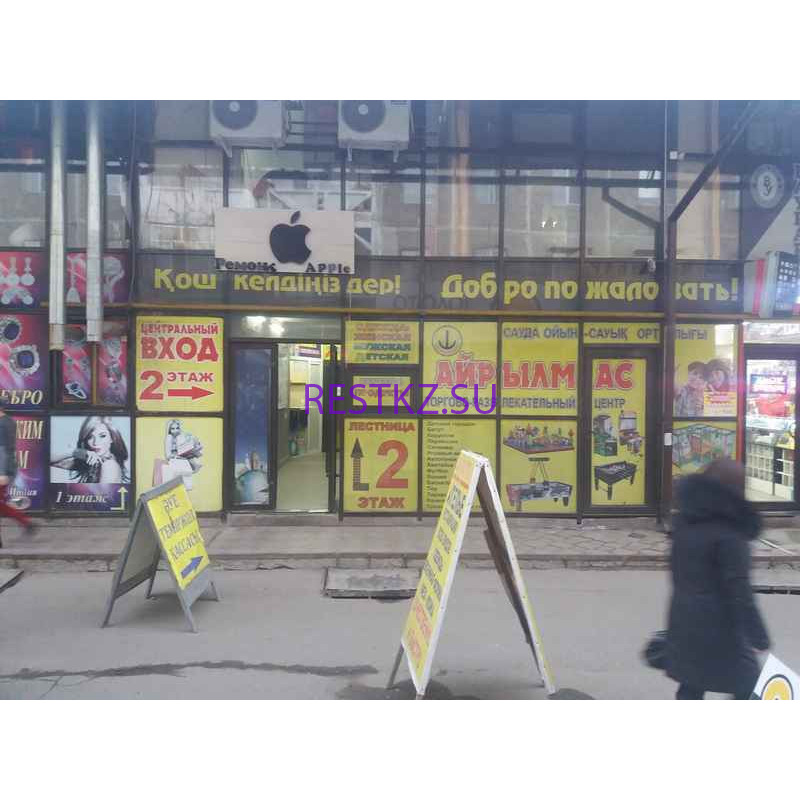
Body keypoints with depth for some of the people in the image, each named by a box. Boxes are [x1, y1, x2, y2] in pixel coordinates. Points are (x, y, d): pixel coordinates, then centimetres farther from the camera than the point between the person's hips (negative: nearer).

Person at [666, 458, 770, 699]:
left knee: (690, 688, 17)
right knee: (749, 688, 9)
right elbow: (739, 591, -19)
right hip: (719, 629, -7)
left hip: (684, 625, 7)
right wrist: (758, 637, -13)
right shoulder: (728, 534, -18)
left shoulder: (684, 521, 5)